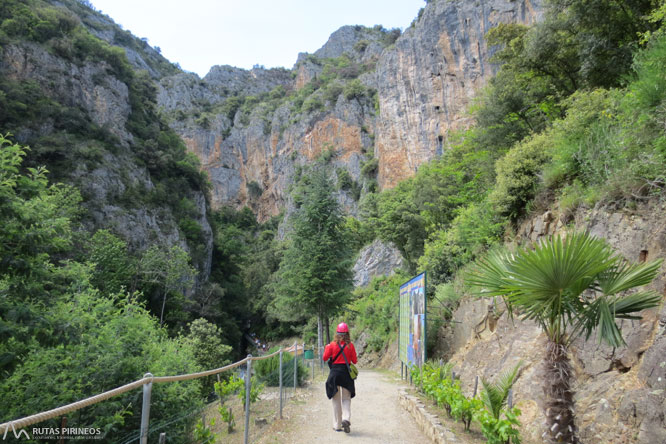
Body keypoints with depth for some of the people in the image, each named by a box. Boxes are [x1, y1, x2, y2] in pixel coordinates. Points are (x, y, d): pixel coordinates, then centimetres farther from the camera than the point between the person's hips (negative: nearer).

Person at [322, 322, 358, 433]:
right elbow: (354, 361, 1)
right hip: (346, 373, 0)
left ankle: (337, 425, 13)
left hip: (335, 372, 0)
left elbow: (325, 358, -1)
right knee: (346, 399, 11)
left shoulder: (332, 345, -6)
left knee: (336, 400, 10)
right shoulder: (350, 345, -4)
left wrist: (326, 348, 14)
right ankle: (346, 418, -13)